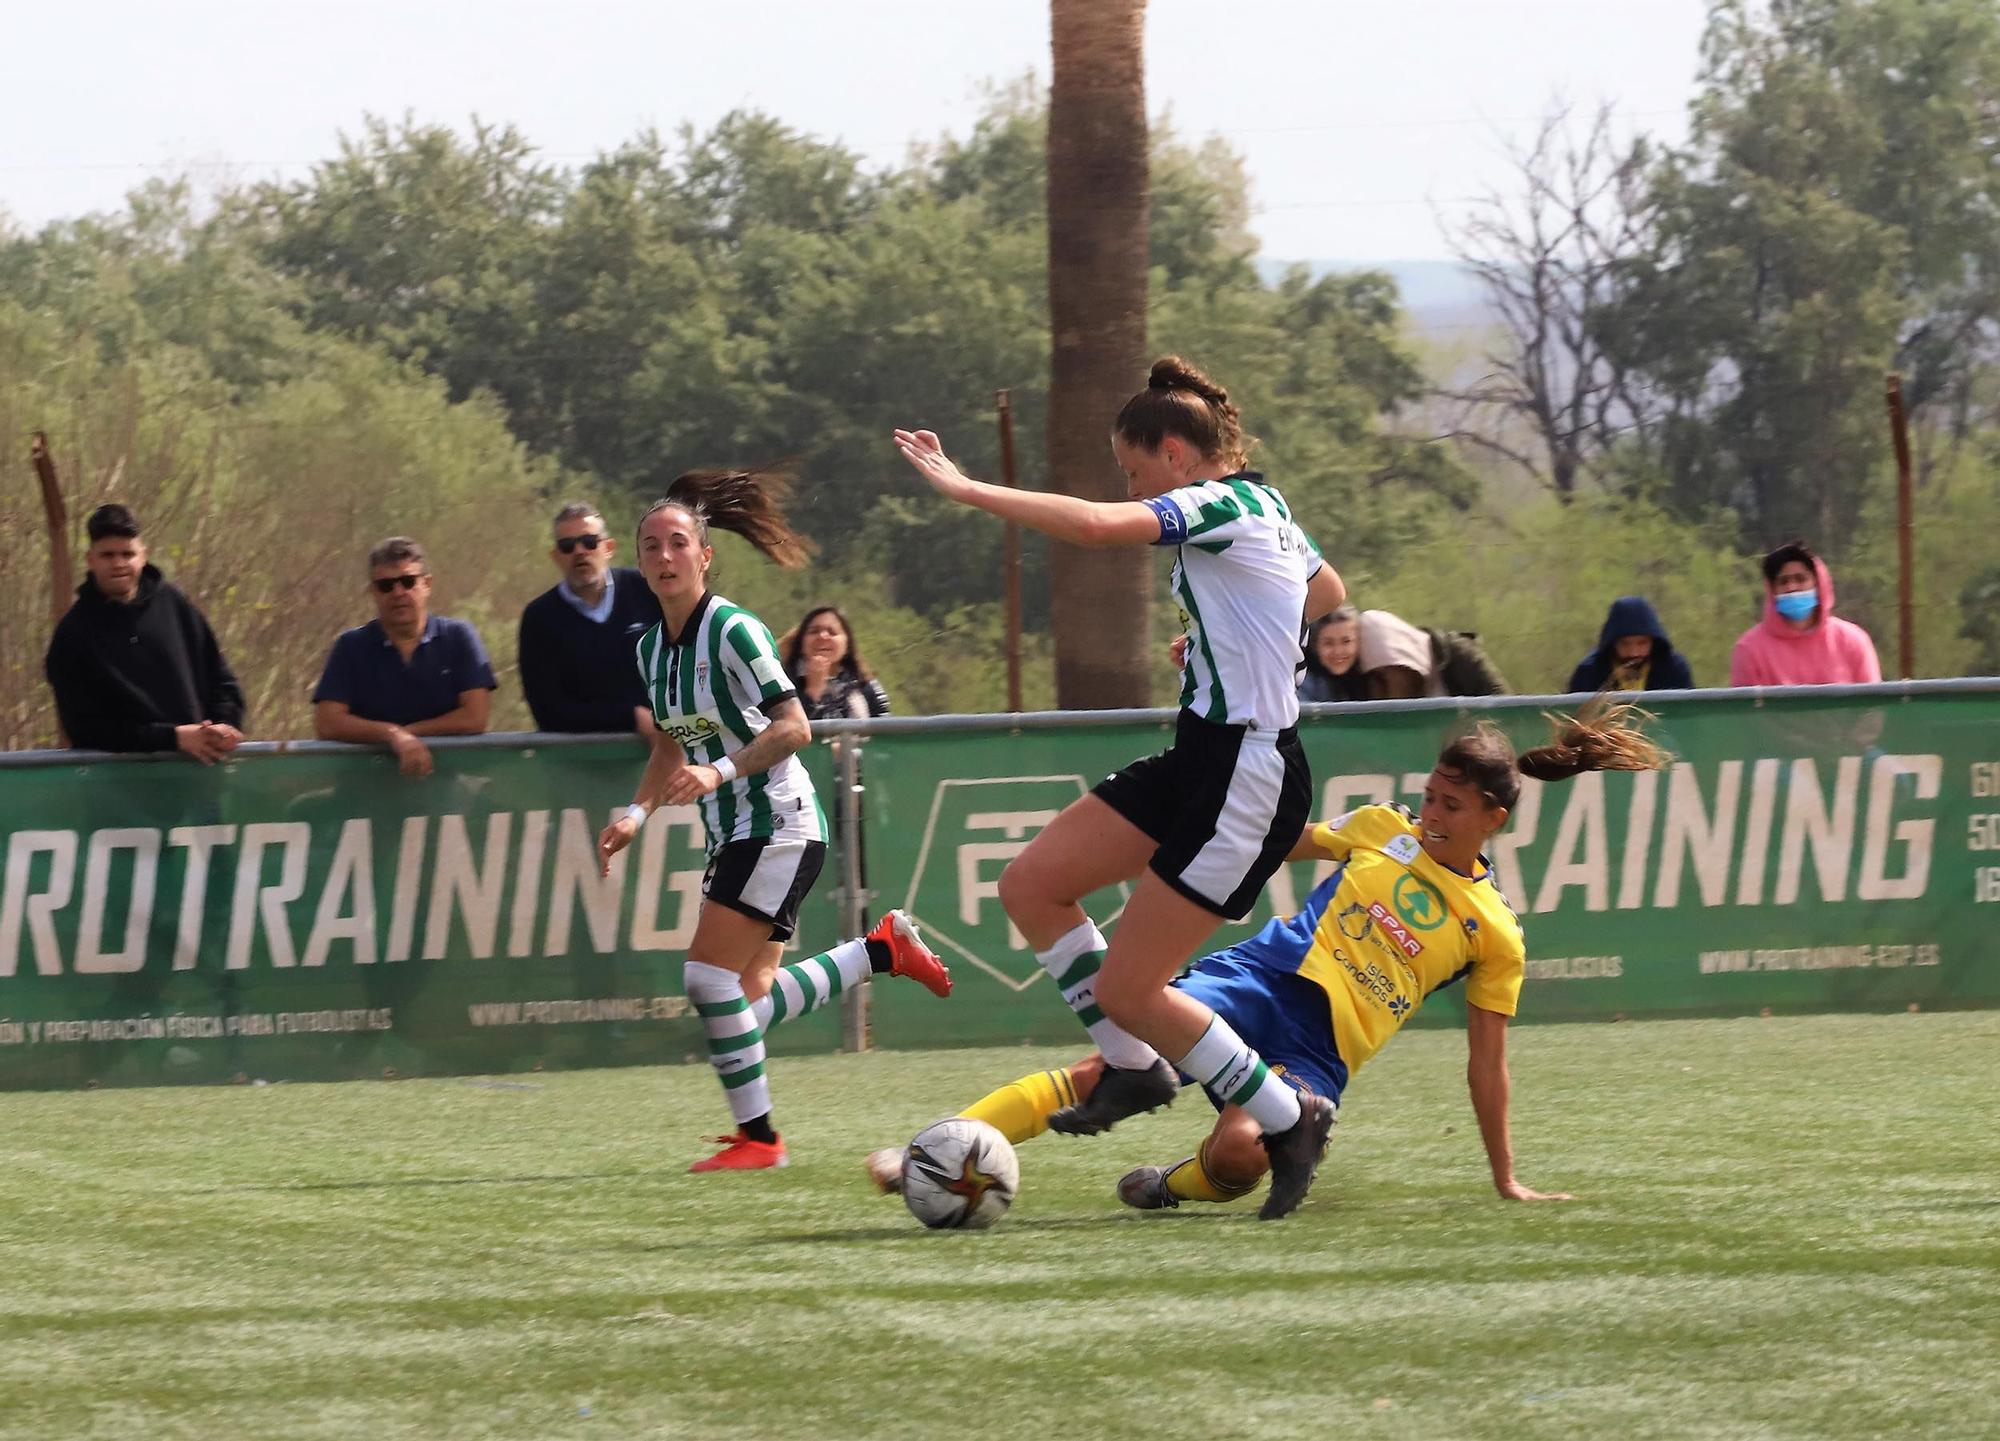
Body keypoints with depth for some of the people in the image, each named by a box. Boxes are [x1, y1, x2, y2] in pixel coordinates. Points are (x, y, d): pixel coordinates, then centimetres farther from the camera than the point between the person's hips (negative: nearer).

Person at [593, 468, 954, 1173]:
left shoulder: (734, 632, -15)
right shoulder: (651, 647, 9)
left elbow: (793, 727, -21)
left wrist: (721, 771, -31)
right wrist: (637, 813, 13)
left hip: (779, 824, -8)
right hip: (731, 835, 9)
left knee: (709, 977, -16)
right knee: (749, 1004, 3)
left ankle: (757, 1136, -7)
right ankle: (883, 948, 21)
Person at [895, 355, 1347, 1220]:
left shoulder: (1223, 506, -17)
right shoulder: (1265, 508, 12)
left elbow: (1098, 525, -34)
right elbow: (1327, 593, 32)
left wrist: (961, 488, -30)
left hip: (1246, 781, -10)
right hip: (1200, 759, 10)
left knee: (1125, 989, -5)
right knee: (1031, 886, 6)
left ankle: (1288, 1122, 10)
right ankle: (1133, 1067, 17)